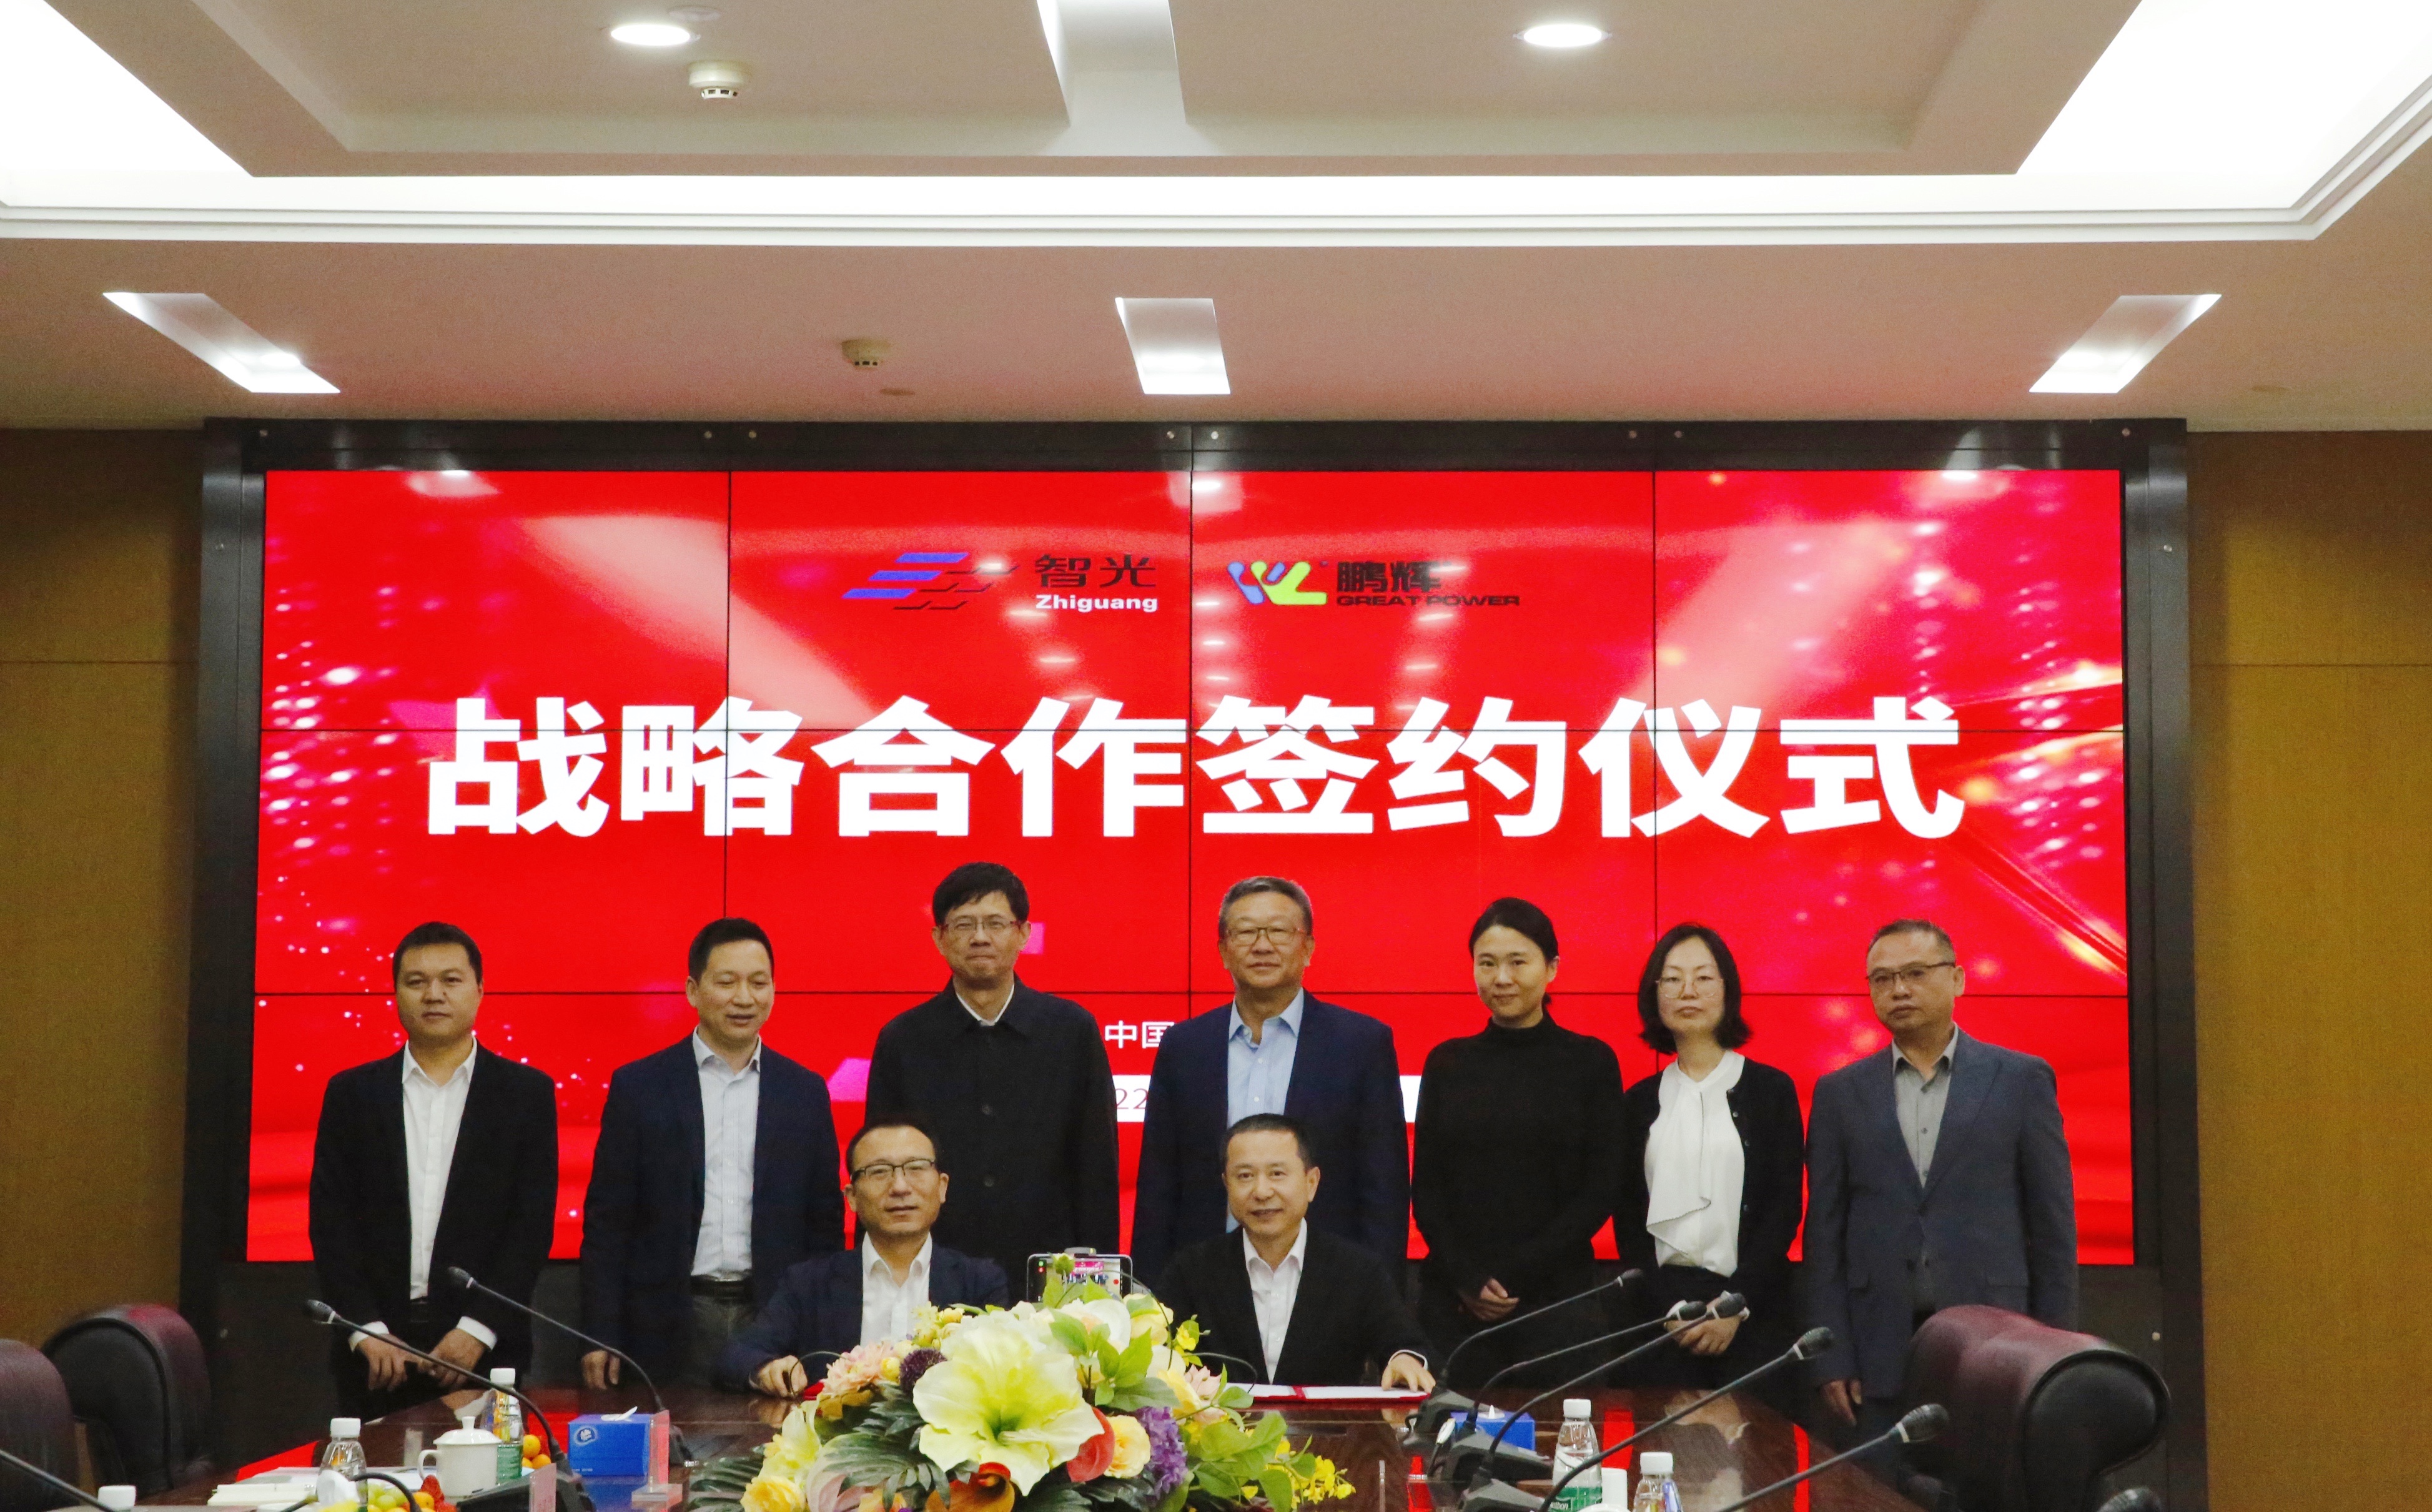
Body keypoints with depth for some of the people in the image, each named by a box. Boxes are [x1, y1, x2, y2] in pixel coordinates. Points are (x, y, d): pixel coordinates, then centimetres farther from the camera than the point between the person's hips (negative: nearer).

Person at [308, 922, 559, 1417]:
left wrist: (477, 1330, -11)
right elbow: (330, 1222, 4)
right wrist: (366, 1331, -8)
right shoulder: (352, 1093, 8)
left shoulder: (527, 1093, 4)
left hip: (483, 1350, -1)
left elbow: (532, 1224, -1)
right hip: (374, 1354, 1)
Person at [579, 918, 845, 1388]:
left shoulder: (806, 1092, 8)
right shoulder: (638, 1086, 3)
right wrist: (601, 1336, -4)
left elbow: (825, 1224, 10)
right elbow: (607, 1222, 2)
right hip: (668, 1331, -1)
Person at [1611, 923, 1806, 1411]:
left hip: (1753, 1310, -2)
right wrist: (1667, 1309, -6)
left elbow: (1785, 1209, 0)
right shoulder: (1641, 1100, 11)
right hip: (1661, 1303, 2)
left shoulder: (1771, 1090, 5)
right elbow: (1627, 1214, 8)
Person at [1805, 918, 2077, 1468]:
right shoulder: (1841, 1093, 8)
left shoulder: (2021, 1080, 4)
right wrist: (1831, 1359, 0)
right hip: (1882, 1355, 1)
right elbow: (1825, 1235, 7)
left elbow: (2053, 1223, 4)